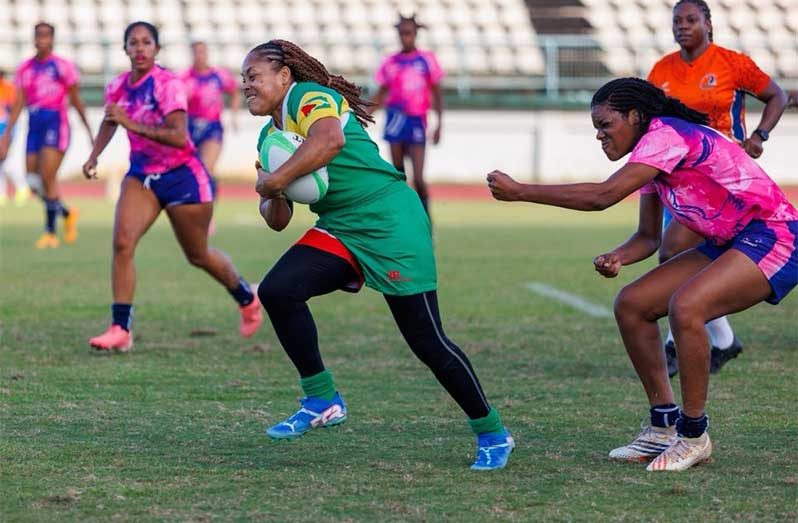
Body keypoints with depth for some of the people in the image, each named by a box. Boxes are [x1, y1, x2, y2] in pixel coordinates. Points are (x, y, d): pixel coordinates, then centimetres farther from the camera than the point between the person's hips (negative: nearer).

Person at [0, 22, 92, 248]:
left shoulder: (62, 66, -1)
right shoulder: (25, 69, 12)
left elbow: (76, 101, 4)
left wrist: (89, 131, 7)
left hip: (56, 125, -5)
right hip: (34, 127, 5)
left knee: (47, 180, -13)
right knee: (34, 183, 4)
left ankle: (50, 232, -4)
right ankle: (67, 214, 28)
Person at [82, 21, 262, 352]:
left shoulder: (168, 84, -21)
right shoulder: (118, 87, -1)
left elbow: (179, 136, -32)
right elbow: (109, 123, 21)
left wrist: (133, 124, -39)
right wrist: (93, 157, 8)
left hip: (182, 176, -5)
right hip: (142, 176, 5)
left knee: (197, 256, 11)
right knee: (122, 242, -18)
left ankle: (247, 299, 40)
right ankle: (120, 330, -17)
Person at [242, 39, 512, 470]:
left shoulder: (310, 97, -9)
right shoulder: (269, 136, 16)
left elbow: (329, 141, -34)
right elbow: (277, 221, 16)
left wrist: (274, 181, -26)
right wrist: (272, 199, -6)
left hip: (390, 224, -8)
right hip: (338, 231, 8)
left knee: (427, 342, -6)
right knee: (276, 291, -15)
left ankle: (492, 434, 10)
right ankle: (322, 401, -4)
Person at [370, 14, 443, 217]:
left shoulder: (427, 59, 1)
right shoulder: (390, 62, 7)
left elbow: (436, 93, 4)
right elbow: (381, 94, 13)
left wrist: (438, 124, -1)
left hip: (417, 122, -2)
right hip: (395, 119, 2)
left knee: (418, 178, -9)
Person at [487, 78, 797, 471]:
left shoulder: (667, 135, -20)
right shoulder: (653, 148, 10)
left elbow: (604, 195, -29)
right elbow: (649, 236, 12)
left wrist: (519, 192, -27)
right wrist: (617, 257, -11)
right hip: (727, 244, 11)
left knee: (685, 307, -31)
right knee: (630, 304, 2)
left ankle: (694, 436, -15)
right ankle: (664, 427, 8)